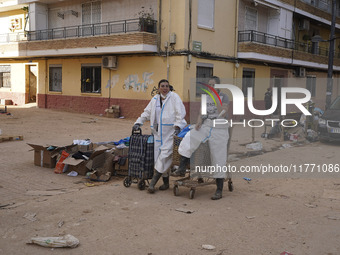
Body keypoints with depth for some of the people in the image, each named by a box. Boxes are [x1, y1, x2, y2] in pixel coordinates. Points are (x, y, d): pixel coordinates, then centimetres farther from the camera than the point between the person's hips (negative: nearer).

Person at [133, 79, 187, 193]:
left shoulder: (174, 97, 0)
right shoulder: (155, 99, 17)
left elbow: (180, 112, -7)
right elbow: (147, 112, 22)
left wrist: (177, 125, -17)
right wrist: (138, 122, 12)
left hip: (170, 131, -5)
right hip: (159, 132, 6)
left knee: (165, 154, -13)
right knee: (158, 155, 2)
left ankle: (153, 182, -9)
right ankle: (165, 182, 13)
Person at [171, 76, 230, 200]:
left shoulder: (224, 97, -3)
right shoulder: (205, 97, 12)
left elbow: (223, 114, -17)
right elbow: (201, 113, 14)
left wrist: (216, 99, -19)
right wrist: (199, 121, -7)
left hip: (219, 130, -4)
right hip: (205, 126, 5)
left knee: (218, 159, -3)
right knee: (188, 139, -21)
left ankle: (219, 190, 5)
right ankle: (181, 170, -13)